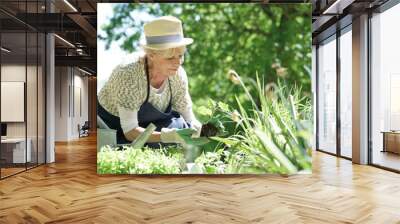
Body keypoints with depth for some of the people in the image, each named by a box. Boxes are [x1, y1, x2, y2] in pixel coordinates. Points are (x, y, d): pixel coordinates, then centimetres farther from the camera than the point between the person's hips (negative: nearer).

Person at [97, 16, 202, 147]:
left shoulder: (178, 74, -19)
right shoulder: (129, 76, -35)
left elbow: (188, 115, -10)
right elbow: (130, 131, -32)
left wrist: (195, 127, -32)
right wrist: (167, 136, -47)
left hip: (149, 123, 5)